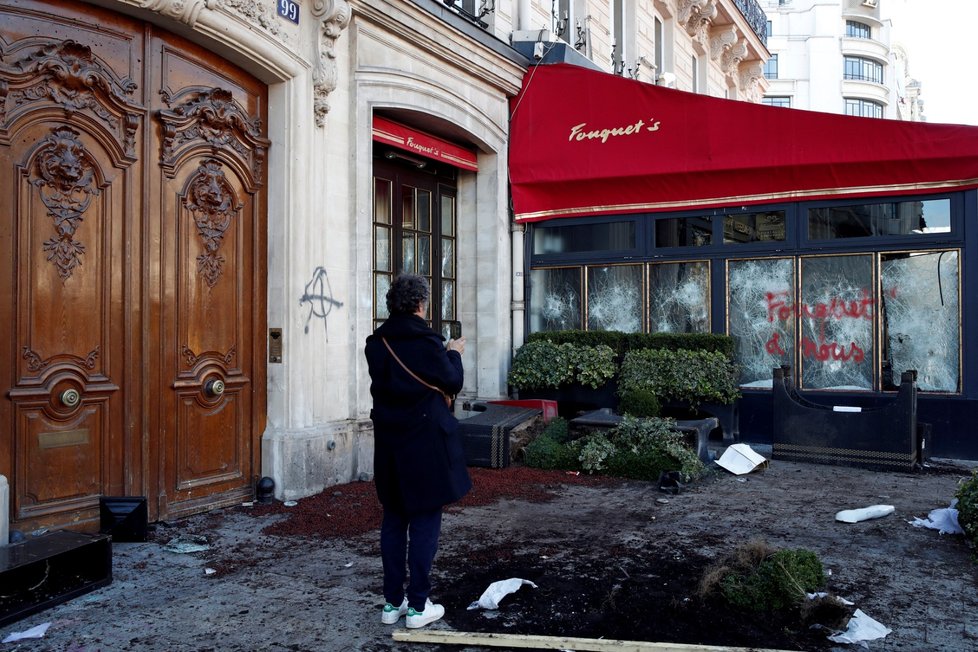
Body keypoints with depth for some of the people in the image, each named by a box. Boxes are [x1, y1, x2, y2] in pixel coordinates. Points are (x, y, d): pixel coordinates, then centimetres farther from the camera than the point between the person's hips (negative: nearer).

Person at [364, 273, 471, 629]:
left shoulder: (375, 343, 1)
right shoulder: (428, 342, -15)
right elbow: (453, 383, -5)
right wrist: (453, 354, 13)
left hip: (388, 441, 6)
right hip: (426, 441, -5)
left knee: (393, 519, 13)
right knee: (425, 520, 4)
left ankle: (392, 602, 21)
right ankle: (418, 606, 10)